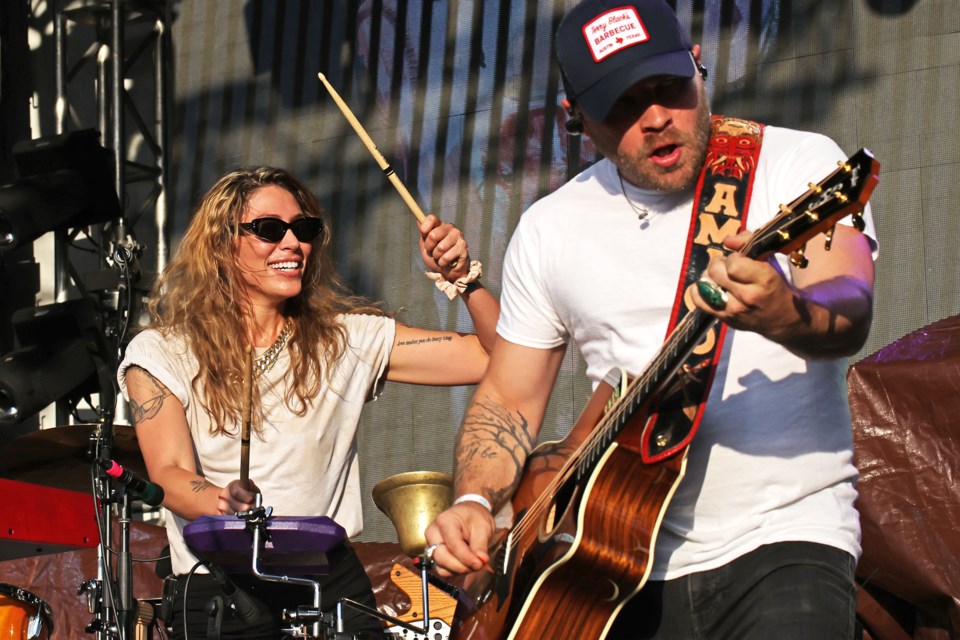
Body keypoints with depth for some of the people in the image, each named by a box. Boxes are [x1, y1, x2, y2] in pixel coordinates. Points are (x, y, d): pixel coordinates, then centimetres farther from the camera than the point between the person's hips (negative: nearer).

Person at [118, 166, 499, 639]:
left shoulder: (347, 339, 10)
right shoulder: (161, 355, 3)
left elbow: (495, 359, 7)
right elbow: (169, 474, -11)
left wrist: (463, 278, -8)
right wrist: (225, 503, -32)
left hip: (331, 578, 1)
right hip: (219, 587, -1)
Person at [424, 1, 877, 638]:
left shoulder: (798, 163, -1)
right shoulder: (551, 228, 11)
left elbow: (851, 314, -18)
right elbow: (509, 400, 17)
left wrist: (784, 315, -41)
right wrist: (475, 502, -2)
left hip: (783, 544, -4)